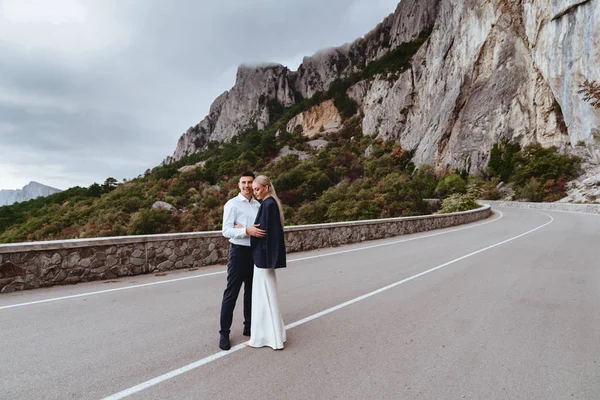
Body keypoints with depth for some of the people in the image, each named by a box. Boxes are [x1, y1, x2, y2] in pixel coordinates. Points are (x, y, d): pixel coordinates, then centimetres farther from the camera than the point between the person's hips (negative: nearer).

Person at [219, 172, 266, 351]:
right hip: (239, 251, -5)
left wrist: (243, 228, -14)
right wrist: (247, 231, -30)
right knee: (231, 293, 0)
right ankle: (224, 333, 11)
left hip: (255, 252, 5)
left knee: (252, 291, 15)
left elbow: (261, 227, 3)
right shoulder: (232, 204, -6)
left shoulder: (258, 205, 8)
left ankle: (249, 326, 30)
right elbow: (226, 231, -15)